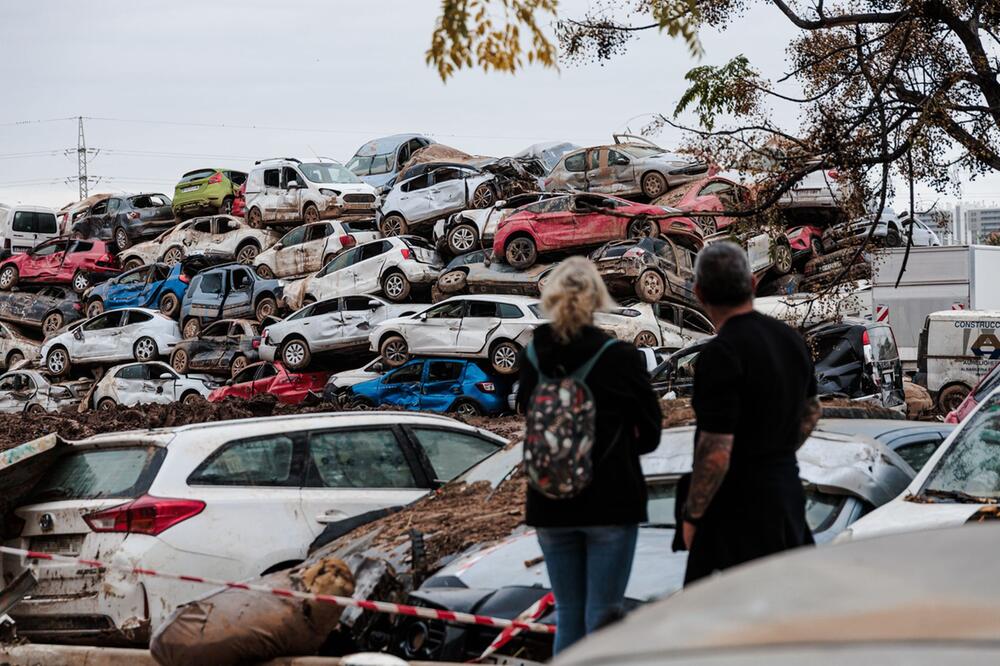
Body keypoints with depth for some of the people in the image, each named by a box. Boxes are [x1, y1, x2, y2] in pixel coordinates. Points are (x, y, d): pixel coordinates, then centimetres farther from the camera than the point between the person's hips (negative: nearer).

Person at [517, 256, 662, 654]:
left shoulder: (532, 360, -3)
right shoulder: (620, 357, -13)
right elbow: (649, 434, -2)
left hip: (550, 504, 4)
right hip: (611, 502, -3)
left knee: (568, 616, 13)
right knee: (603, 617, 0)